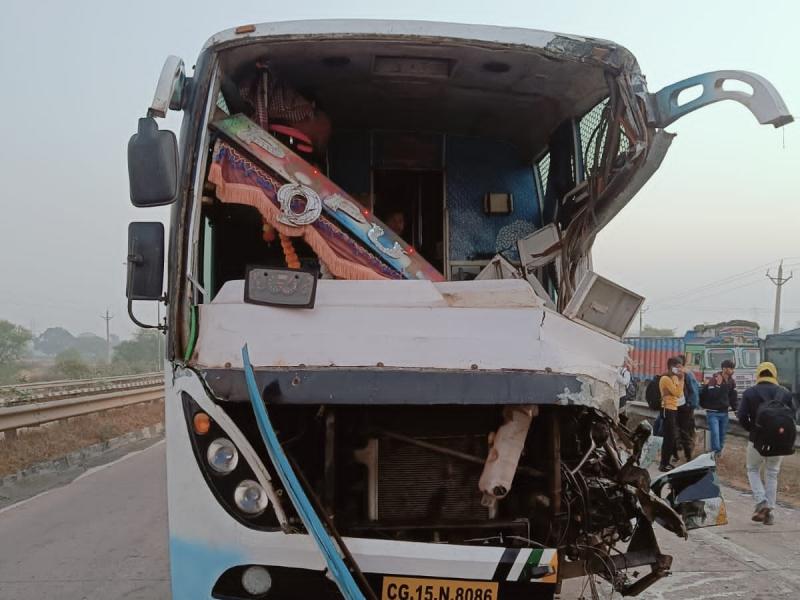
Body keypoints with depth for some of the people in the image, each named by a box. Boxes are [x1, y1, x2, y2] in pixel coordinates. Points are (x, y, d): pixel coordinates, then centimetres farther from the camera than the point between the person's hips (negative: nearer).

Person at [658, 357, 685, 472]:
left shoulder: (674, 377, 14)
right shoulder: (665, 379, -15)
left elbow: (678, 393, 13)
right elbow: (677, 393, -20)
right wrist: (681, 379, -16)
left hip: (673, 409, 10)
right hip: (668, 410, -10)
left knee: (673, 438, 11)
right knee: (669, 438, -10)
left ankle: (666, 463, 18)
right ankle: (663, 465, -6)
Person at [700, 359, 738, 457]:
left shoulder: (731, 382, 4)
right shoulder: (713, 380, -15)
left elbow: (734, 396, 12)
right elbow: (712, 395, -24)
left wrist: (735, 408, 5)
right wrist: (718, 385, -30)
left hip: (724, 412, 6)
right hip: (713, 412, -6)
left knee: (722, 434, 11)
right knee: (715, 433, -15)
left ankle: (718, 452, 24)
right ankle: (716, 453, -12)